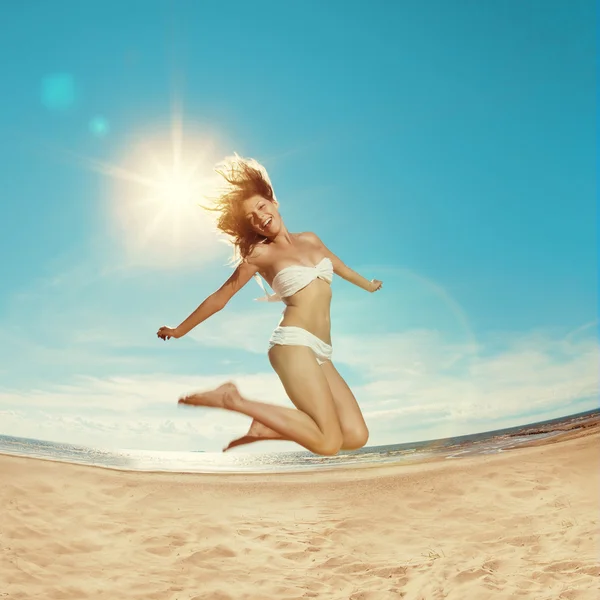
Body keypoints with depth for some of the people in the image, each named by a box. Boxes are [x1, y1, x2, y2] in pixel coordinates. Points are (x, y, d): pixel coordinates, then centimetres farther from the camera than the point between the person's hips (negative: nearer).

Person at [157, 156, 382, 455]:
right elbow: (220, 297, 12)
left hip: (320, 352, 6)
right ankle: (235, 400, -7)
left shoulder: (310, 239, 20)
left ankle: (264, 428, 2)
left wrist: (369, 285, 57)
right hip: (294, 342, -6)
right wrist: (179, 331, 18)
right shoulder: (260, 254, 4)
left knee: (356, 436, -9)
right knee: (329, 443, -17)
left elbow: (340, 267, 40)